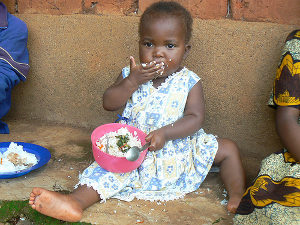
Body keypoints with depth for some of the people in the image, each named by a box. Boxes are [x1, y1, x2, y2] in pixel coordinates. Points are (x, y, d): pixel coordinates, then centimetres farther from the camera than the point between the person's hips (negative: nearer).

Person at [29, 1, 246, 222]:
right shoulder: (131, 75, -1)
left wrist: (165, 132, -31)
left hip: (179, 148, 1)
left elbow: (195, 118, -15)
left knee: (228, 148, -8)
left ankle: (238, 195, -3)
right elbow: (109, 104, -8)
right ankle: (75, 202, -38)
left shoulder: (189, 82, -6)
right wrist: (132, 81, -22)